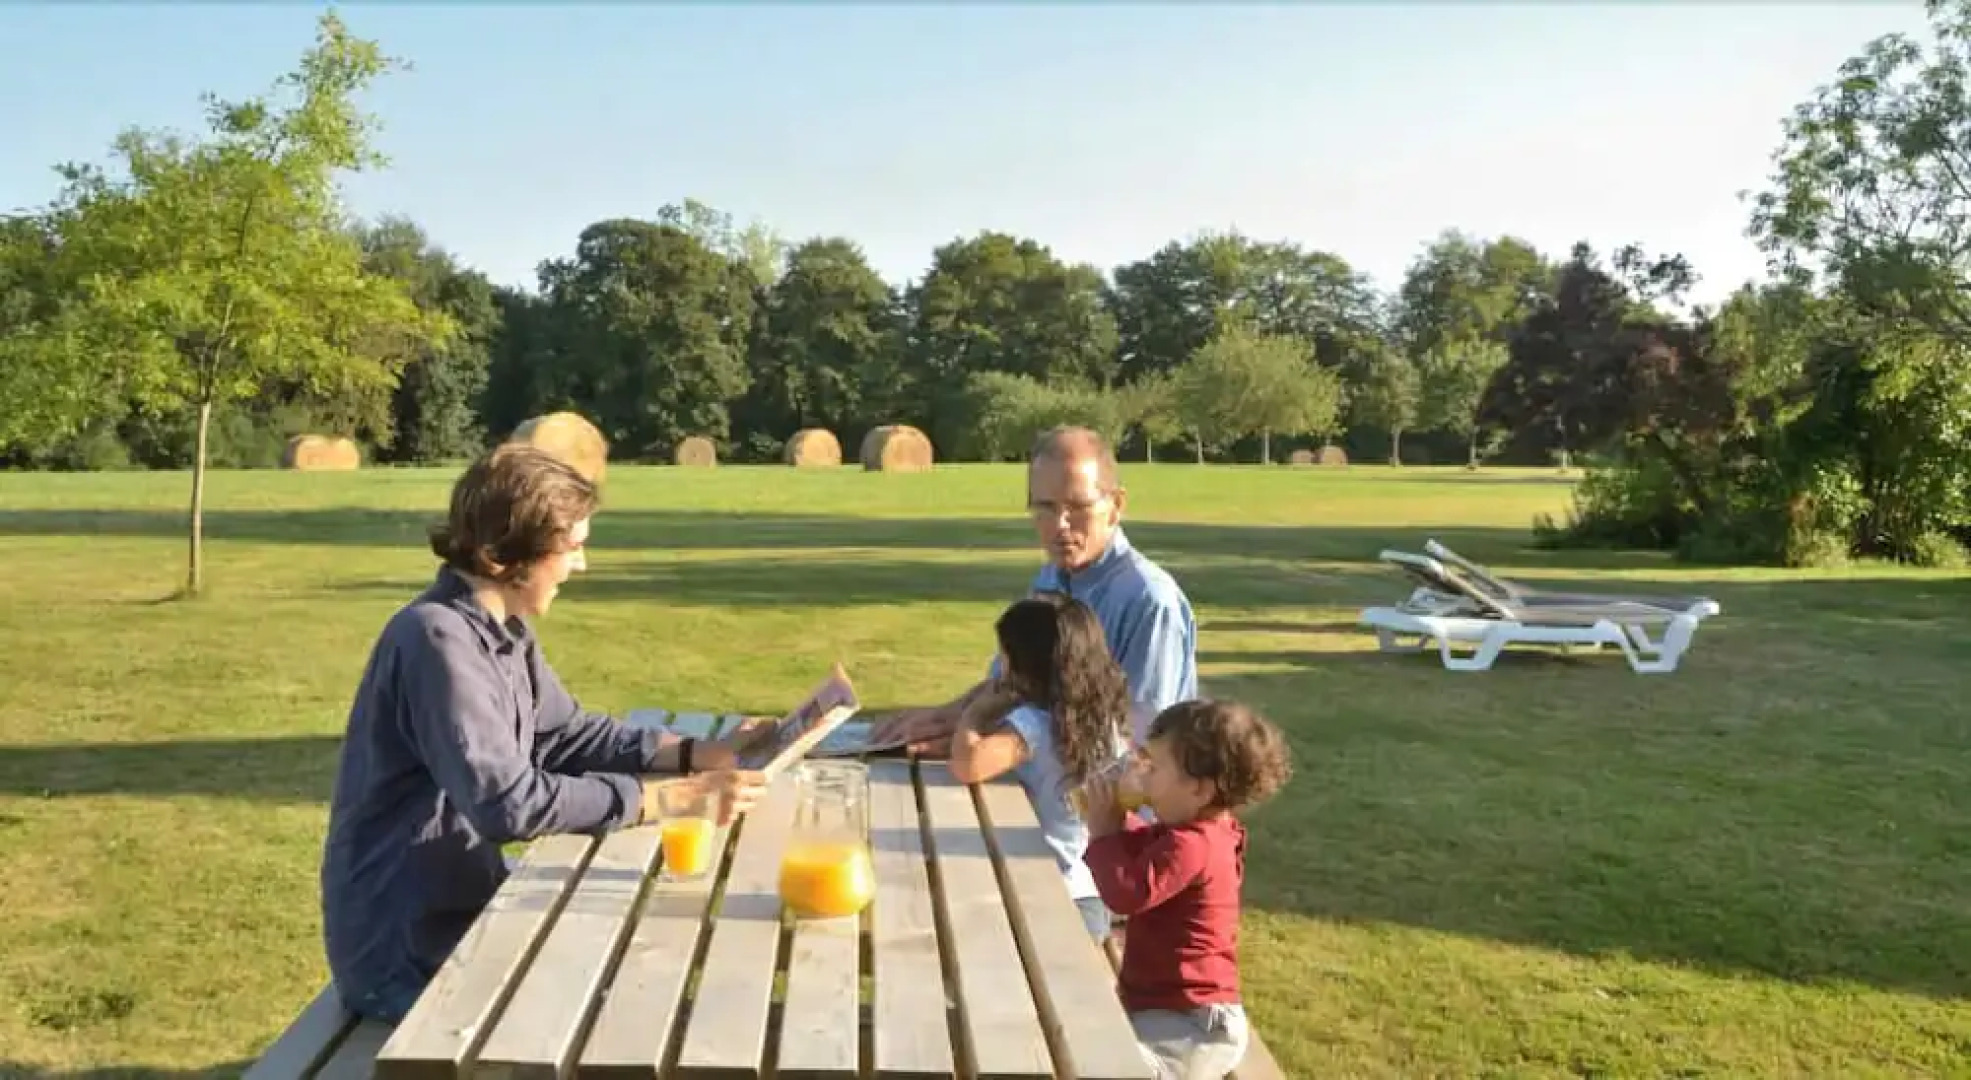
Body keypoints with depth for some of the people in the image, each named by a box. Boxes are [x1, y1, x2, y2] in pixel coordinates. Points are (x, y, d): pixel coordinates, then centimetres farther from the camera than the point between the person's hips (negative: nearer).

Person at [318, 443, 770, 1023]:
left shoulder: (502, 629, 3)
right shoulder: (438, 638, -25)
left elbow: (568, 734, 11)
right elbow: (508, 802, -31)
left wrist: (700, 755, -1)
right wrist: (673, 798, -30)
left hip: (461, 903, 8)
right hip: (400, 944, -8)